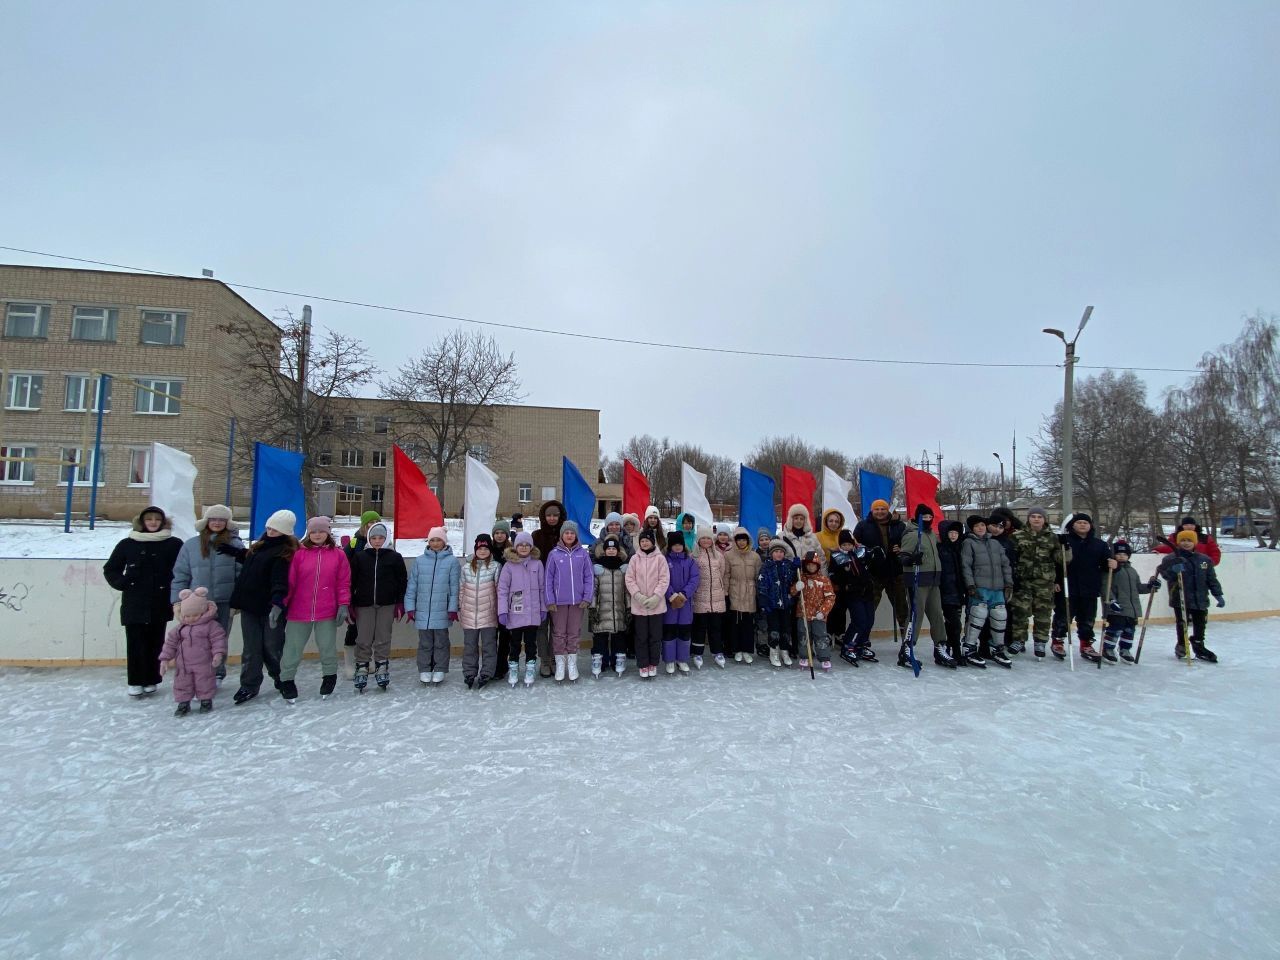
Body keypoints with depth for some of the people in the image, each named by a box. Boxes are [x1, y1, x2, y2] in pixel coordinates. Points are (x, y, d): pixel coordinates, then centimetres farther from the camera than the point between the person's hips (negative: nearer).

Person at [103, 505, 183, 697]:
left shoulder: (174, 544, -1)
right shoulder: (128, 544, 3)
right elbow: (110, 568, 13)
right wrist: (122, 583, -2)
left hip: (159, 604, -1)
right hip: (134, 604, 1)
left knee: (155, 643, 7)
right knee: (135, 643, 3)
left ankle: (151, 680, 18)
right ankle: (135, 681, 14)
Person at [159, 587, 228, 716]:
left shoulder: (211, 625, -10)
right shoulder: (179, 628, 4)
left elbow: (219, 639, -13)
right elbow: (170, 642, 8)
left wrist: (218, 653, -24)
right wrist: (165, 659, 4)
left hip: (204, 664, -4)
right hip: (183, 665, 4)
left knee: (205, 683, 6)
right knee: (182, 683, 10)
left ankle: (206, 701, 24)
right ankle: (183, 703, 25)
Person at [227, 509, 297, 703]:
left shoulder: (285, 552, -15)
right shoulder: (260, 545, 11)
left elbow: (280, 580, -28)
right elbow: (248, 562, 32)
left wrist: (278, 602, -40)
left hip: (270, 607, -7)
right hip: (250, 604, 7)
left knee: (272, 647, 5)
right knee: (251, 649, 10)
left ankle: (281, 678, 27)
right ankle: (249, 686, 19)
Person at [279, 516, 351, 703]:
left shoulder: (338, 554, 1)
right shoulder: (299, 554, 0)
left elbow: (343, 583, 1)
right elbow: (289, 582, -1)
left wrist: (343, 605, -4)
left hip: (327, 613, 0)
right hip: (298, 612, 0)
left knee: (328, 648, 11)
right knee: (292, 649, 9)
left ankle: (329, 678, 30)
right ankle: (287, 681, 28)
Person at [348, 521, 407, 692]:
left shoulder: (395, 557, 3)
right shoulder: (359, 556, 4)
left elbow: (402, 581, 4)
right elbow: (351, 580, 4)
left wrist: (400, 604, -1)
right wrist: (350, 604, 0)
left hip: (387, 605, 0)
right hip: (364, 604, 0)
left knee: (383, 639, 5)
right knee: (363, 640, 2)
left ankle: (382, 672, 14)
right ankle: (361, 673, 11)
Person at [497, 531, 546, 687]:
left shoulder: (537, 563, 2)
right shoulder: (509, 565, -3)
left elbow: (542, 587, 7)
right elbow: (502, 589, -4)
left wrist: (543, 608, 6)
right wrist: (502, 611, -9)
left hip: (533, 613, 1)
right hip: (515, 613, -1)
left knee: (531, 642, 9)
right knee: (515, 643, 9)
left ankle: (530, 670, 20)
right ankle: (513, 670, 23)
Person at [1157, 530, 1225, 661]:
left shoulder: (1204, 559, 7)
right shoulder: (1171, 559, -6)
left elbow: (1212, 579, 11)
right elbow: (1164, 573, -16)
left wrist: (1218, 595, 7)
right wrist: (1173, 570, -36)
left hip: (1200, 599, 4)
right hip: (1180, 599, -4)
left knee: (1200, 624, 11)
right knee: (1182, 623, 4)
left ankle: (1199, 646, 26)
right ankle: (1181, 645, 20)